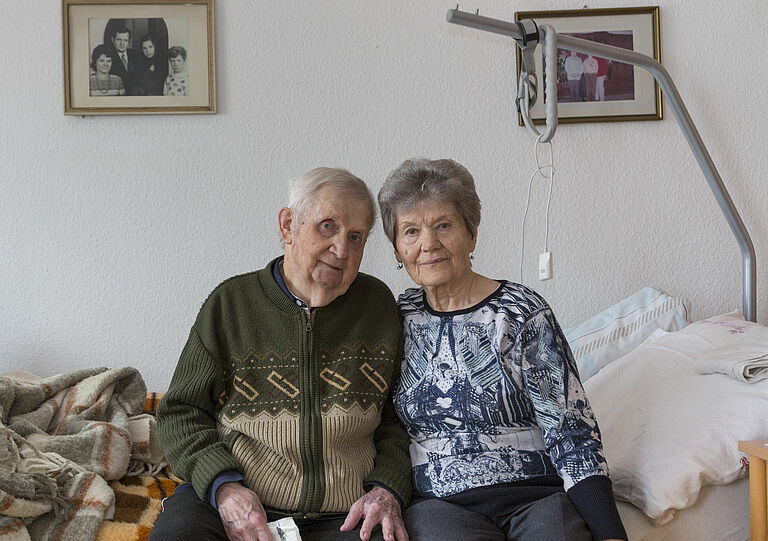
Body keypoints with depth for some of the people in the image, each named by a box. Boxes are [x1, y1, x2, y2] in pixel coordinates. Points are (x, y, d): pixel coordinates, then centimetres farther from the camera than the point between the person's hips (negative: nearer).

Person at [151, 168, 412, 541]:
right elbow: (181, 412, 5)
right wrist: (223, 485, -11)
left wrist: (388, 489, -3)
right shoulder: (230, 303, 3)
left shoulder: (378, 305, 8)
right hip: (236, 500, -1)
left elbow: (401, 415, 13)